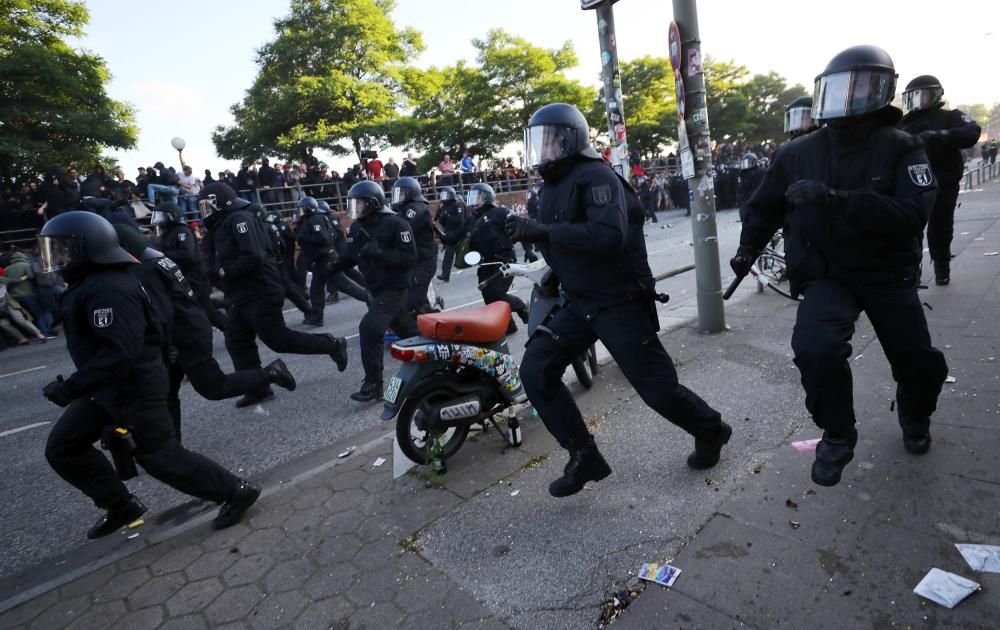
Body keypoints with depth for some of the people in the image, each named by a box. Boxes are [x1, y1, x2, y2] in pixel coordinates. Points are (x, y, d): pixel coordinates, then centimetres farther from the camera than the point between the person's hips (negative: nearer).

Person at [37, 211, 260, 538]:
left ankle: (236, 492, 13)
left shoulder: (106, 290, -26)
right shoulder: (92, 283, 8)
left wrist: (71, 388, -28)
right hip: (108, 387, 10)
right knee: (62, 448, 15)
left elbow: (121, 353, -32)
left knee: (162, 457, 0)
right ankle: (121, 506, 27)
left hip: (134, 389, -10)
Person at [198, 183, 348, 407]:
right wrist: (216, 270, -5)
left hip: (260, 294, -10)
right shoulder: (221, 225, 17)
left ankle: (332, 345, 8)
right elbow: (215, 261, 17)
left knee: (278, 340, -5)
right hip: (242, 296, 10)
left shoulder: (239, 219, -16)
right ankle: (258, 390, 15)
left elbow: (253, 257, -27)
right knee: (236, 343, 8)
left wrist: (226, 271, -17)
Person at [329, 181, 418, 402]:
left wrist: (379, 253, -31)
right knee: (406, 328, 21)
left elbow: (409, 258, -22)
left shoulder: (395, 224, -18)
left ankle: (373, 384, -13)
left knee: (369, 328, -22)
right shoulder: (356, 228, 4)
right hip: (377, 288, 8)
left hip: (394, 287, -8)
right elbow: (350, 256, 10)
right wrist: (331, 266, -9)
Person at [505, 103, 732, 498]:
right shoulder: (553, 186, 11)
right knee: (535, 370, -6)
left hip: (620, 303, -8)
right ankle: (584, 457, 7)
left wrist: (542, 231, -36)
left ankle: (711, 431, 35)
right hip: (580, 304, 8)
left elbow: (609, 237, -34)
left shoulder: (595, 176, -17)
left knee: (656, 386, 2)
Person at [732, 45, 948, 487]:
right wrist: (747, 250, 0)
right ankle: (837, 435, 0)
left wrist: (838, 200, -38)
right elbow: (764, 206, 11)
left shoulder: (901, 149, -11)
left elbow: (913, 215, -26)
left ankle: (915, 417, 47)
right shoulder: (797, 154, -5)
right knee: (816, 348, -27)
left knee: (920, 365, 9)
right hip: (825, 276, 0)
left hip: (888, 275, 1)